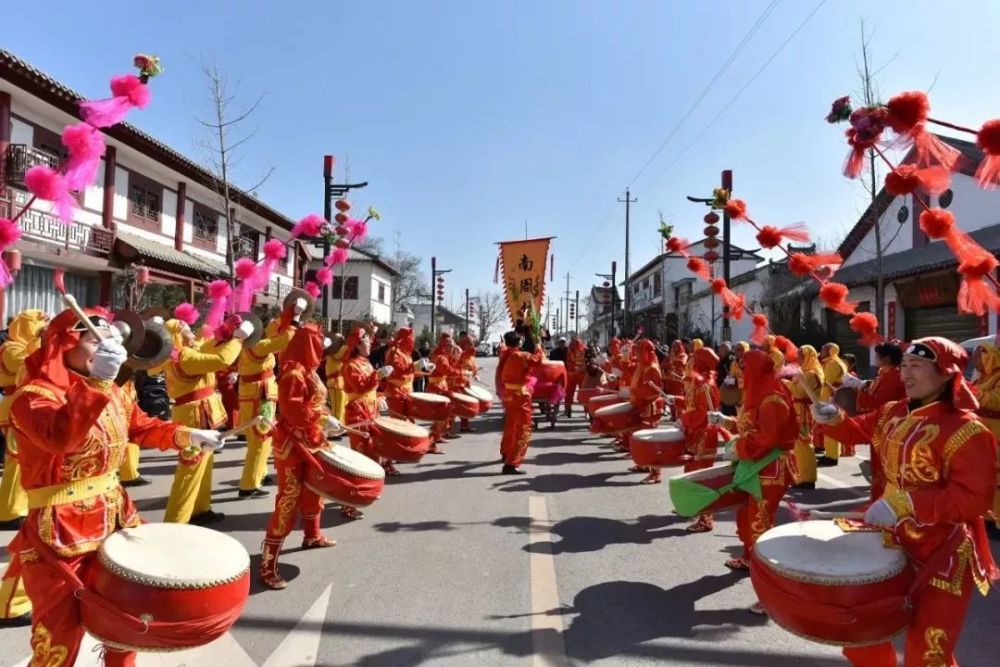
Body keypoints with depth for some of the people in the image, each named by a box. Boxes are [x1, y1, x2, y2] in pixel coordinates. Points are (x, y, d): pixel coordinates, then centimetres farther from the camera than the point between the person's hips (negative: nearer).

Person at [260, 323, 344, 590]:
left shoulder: (308, 370, 12)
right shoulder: (293, 372, -20)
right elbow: (292, 409, -29)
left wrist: (326, 423, 12)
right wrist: (323, 420, -30)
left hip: (310, 442, 11)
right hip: (292, 445, -10)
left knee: (313, 490, 25)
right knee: (289, 500, -10)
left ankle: (312, 536, 46)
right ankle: (268, 565, -5)